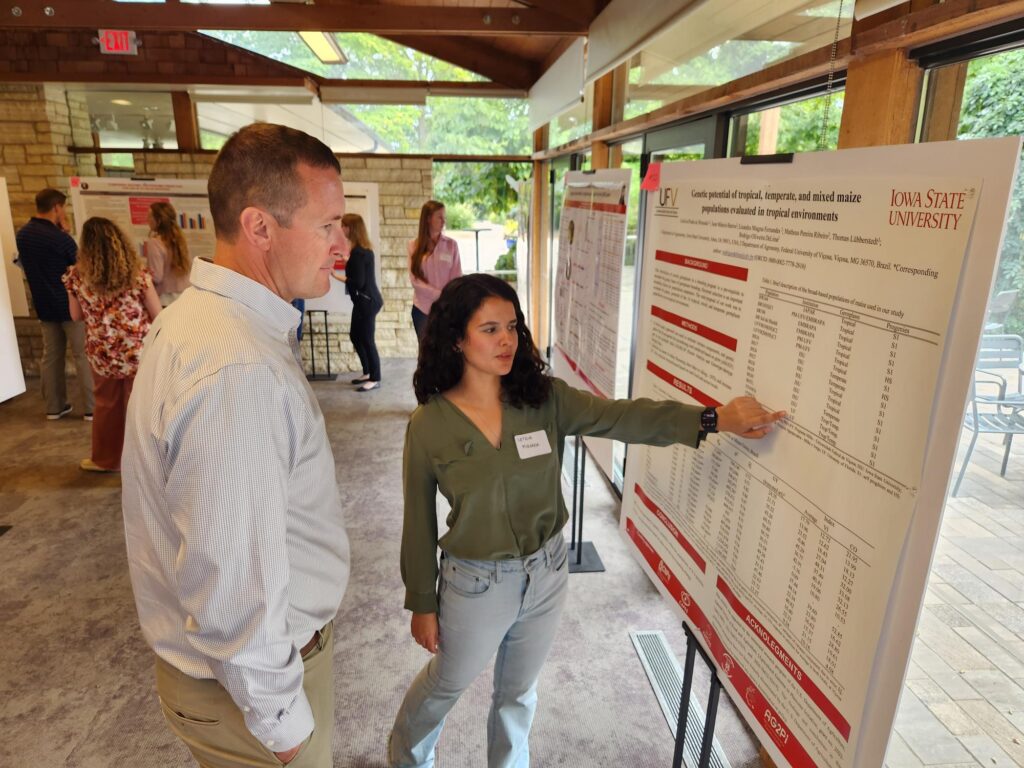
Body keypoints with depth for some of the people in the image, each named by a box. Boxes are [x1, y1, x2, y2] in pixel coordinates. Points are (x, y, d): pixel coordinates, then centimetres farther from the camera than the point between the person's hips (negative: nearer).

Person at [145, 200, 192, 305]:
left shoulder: (154, 242, -13)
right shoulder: (179, 238, 8)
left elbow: (156, 277, -16)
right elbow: (190, 266, 16)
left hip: (165, 301, -7)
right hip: (184, 297, 7)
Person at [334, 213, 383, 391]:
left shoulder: (358, 252, -19)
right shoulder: (363, 249, 10)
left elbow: (358, 282, -21)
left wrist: (337, 276, -12)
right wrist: (346, 260, 26)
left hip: (367, 302, -10)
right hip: (365, 300, 10)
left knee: (366, 339, -2)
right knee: (355, 336, 18)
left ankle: (375, 379, 9)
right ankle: (367, 373, 29)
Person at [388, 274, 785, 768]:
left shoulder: (544, 399, -12)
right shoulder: (428, 425, -18)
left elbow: (622, 418, -24)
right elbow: (420, 523, -9)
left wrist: (713, 418, -36)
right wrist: (421, 604, -2)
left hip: (546, 573, 2)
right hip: (475, 583, -2)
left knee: (518, 691, 25)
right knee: (446, 684, 25)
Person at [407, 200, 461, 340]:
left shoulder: (451, 245, 1)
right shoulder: (414, 245, 2)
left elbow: (457, 278, 0)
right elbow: (415, 279, -5)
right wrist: (439, 294, -16)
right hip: (422, 308, 1)